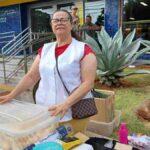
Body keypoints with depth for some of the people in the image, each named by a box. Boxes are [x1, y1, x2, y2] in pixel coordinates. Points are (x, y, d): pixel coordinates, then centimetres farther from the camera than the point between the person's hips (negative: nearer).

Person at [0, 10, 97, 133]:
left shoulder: (83, 50, -6)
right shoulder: (45, 49, 9)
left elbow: (88, 83, -13)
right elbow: (31, 76, 10)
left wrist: (66, 104, -24)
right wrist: (11, 95, 1)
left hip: (73, 114, -4)